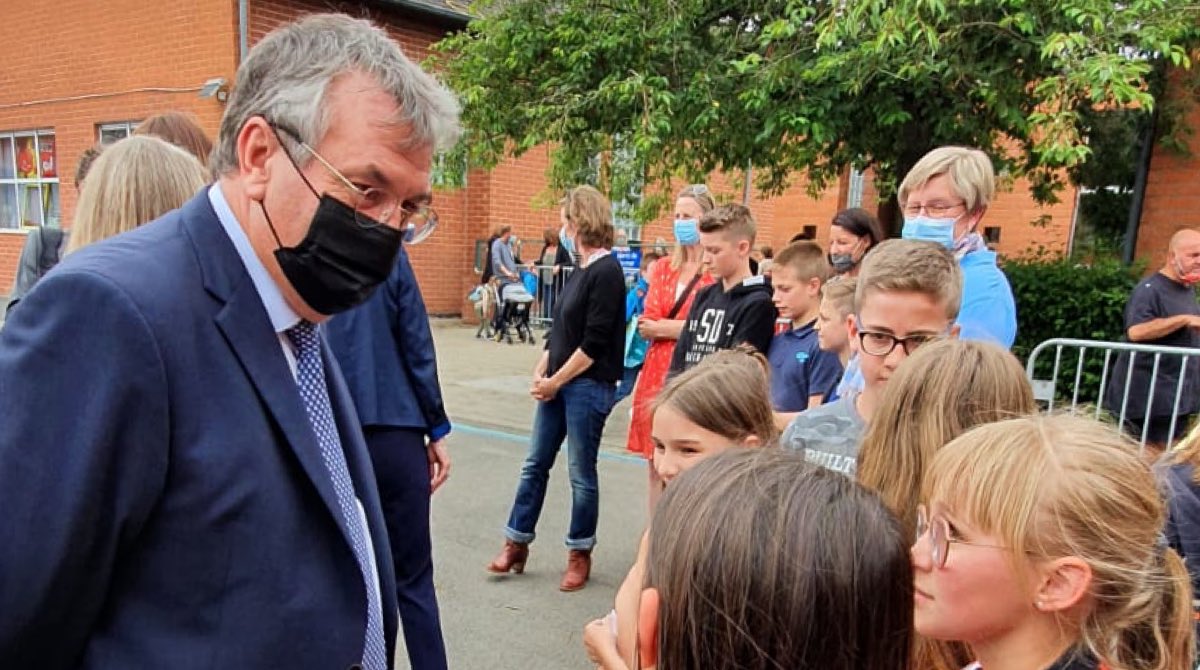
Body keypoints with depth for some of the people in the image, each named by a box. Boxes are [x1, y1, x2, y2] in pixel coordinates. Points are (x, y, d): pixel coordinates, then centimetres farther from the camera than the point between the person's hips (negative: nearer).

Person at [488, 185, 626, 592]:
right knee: (535, 465, 13)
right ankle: (516, 544, 25)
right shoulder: (580, 271, 12)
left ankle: (580, 554, 21)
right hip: (557, 383, 9)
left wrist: (555, 381, -12)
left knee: (581, 473, 4)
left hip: (588, 386, -8)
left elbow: (594, 343, -19)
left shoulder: (606, 272, -14)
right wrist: (541, 372, 3)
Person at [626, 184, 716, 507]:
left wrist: (662, 327, -6)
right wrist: (689, 327, -10)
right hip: (656, 373, 6)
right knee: (655, 464, 12)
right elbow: (645, 326, 5)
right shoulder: (663, 268, 13)